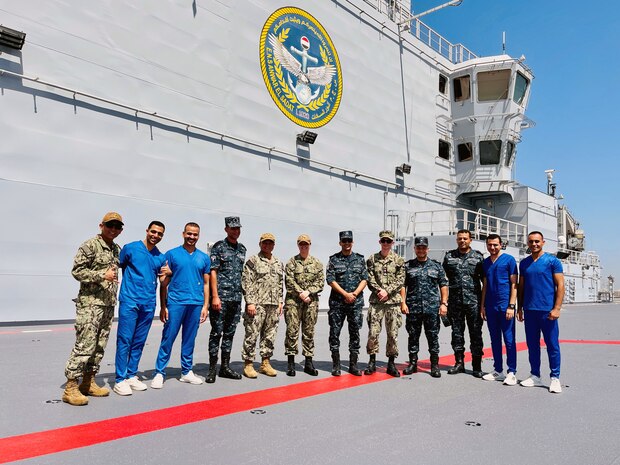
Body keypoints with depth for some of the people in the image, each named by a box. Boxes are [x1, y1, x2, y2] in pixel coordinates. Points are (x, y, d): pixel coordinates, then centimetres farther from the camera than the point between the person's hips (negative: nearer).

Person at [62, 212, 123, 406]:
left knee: (99, 345, 10)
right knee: (84, 345, -9)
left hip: (108, 304, 8)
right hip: (90, 303, -8)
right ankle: (71, 388, -2)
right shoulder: (90, 246, -8)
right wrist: (102, 276, -19)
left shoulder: (117, 249, 14)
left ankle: (88, 382, 20)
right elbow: (77, 271, -12)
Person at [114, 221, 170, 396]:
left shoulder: (161, 257, 12)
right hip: (129, 301, -4)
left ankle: (132, 376, 20)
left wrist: (167, 274, -5)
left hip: (149, 304, 5)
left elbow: (163, 283, 15)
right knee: (124, 340, -3)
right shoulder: (130, 248, 0)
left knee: (139, 342, 10)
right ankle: (120, 380, 3)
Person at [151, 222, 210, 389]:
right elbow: (164, 282, 3)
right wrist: (163, 306, -2)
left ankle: (186, 372, 20)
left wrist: (205, 306, 5)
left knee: (189, 340, 10)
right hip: (175, 302, -3)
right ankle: (159, 373, 7)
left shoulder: (204, 258, 10)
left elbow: (206, 283, 12)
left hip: (196, 304, 3)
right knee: (168, 338, -1)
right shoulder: (172, 254, 2)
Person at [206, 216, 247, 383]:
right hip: (221, 297, -6)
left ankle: (225, 367, 19)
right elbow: (213, 272, -8)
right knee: (216, 332, -2)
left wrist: (241, 294, 13)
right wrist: (215, 296, -15)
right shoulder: (218, 247, -3)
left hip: (236, 298, 6)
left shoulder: (242, 248, 14)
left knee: (230, 333, 11)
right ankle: (212, 368, 6)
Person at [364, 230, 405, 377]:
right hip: (376, 301, 0)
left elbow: (400, 280, -1)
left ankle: (391, 364, 15)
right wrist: (379, 290, -14)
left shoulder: (399, 260, 5)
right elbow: (370, 279, 2)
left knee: (393, 333, 4)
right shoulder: (372, 259, 7)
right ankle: (372, 362, 13)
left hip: (393, 301, 0)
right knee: (373, 332, -2)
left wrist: (387, 291, -12)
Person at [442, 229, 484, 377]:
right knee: (457, 332, 9)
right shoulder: (449, 256, 8)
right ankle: (459, 362, 20)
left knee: (476, 333, 1)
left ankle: (477, 365, 10)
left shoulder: (478, 257, 4)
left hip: (473, 300, -2)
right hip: (455, 301, 2)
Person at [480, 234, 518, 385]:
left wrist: (511, 306, -12)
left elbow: (514, 284, -6)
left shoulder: (509, 259, -3)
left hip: (505, 306, -5)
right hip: (490, 307, 5)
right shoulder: (485, 263, 13)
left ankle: (511, 372, 5)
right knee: (495, 340, 10)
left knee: (509, 340, -2)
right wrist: (482, 306, 11)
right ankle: (498, 371, 19)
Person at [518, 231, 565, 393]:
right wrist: (520, 308, 12)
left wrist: (556, 308, -13)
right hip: (529, 311, 5)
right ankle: (535, 376, 20)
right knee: (532, 344, 10)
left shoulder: (552, 261, -2)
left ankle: (555, 378, 11)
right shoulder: (524, 263, 11)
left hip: (547, 310, -4)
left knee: (552, 345, 1)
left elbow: (560, 285, -6)